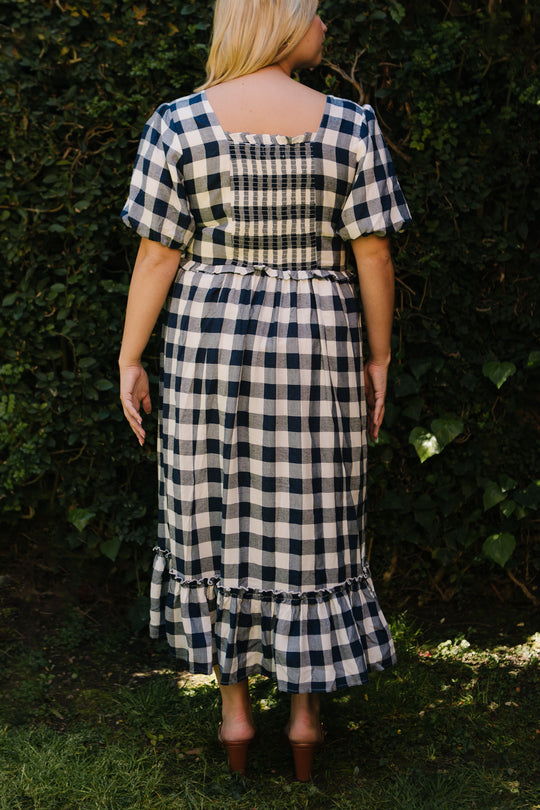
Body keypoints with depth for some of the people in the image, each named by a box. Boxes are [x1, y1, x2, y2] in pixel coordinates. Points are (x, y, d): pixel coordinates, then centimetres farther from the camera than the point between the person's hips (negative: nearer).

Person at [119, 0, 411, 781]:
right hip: (314, 347, 0)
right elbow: (374, 255, -6)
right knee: (308, 529, 11)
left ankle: (235, 709, 20)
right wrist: (379, 358, 5)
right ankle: (305, 714, 19)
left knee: (220, 522, 13)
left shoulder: (178, 124, -7)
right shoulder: (349, 127, -7)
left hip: (210, 342, 1)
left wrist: (130, 360, 1)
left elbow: (157, 255, -7)